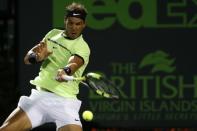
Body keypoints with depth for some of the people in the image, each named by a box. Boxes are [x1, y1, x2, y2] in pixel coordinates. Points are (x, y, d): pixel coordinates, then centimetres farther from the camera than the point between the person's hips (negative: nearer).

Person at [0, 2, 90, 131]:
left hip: (64, 102, -5)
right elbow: (27, 59, 8)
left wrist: (65, 71, -56)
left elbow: (74, 63, -32)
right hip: (39, 95, 5)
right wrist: (36, 57, -16)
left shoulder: (83, 48, -10)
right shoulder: (53, 34, 8)